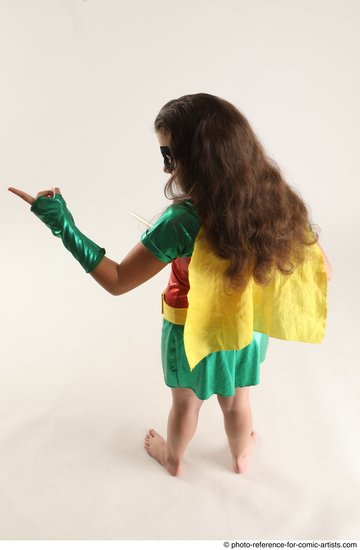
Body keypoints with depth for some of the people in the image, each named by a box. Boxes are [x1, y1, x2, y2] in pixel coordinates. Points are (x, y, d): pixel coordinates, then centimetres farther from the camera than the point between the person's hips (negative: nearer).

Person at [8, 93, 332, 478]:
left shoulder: (183, 221, -33)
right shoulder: (275, 199, -19)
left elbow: (117, 281, -25)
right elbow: (321, 270, -8)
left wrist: (63, 225, -25)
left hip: (193, 335, -3)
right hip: (248, 331, 4)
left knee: (185, 403, 26)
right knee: (236, 401, 30)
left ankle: (172, 458, 56)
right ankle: (241, 457, 58)